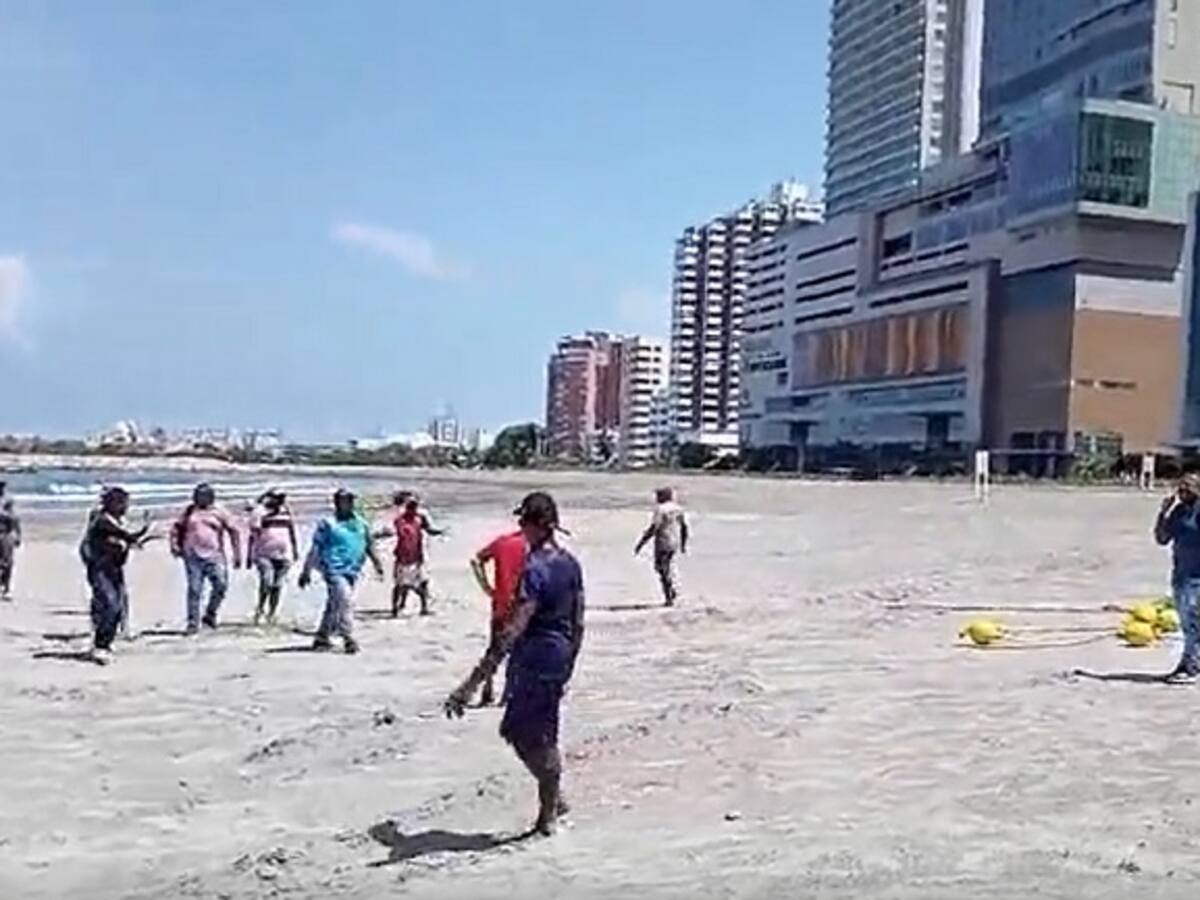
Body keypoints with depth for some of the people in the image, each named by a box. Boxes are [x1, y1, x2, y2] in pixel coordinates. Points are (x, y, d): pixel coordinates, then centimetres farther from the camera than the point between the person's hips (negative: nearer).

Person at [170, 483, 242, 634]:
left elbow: (233, 532, 8)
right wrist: (175, 545, 4)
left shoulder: (219, 513, 6)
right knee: (194, 590, -1)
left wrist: (237, 555, 5)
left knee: (221, 585, -12)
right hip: (193, 557, 1)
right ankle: (193, 622, 5)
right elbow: (177, 528, 19)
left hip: (215, 556, 0)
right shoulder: (189, 511, 12)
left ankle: (210, 615, 8)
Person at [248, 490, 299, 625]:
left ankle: (271, 614, 16)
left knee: (277, 585, 5)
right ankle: (260, 607, 4)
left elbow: (291, 531, 18)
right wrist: (249, 556, -4)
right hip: (264, 554, -4)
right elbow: (253, 535, -4)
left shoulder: (286, 511, 7)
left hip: (283, 554, 4)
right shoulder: (260, 512, -7)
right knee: (266, 581, -18)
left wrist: (295, 549, 19)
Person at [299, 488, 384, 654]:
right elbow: (315, 549, -2)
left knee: (334, 604, 12)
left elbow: (369, 545, 23)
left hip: (353, 571, 6)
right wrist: (306, 572, -3)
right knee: (345, 600, -18)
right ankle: (347, 637, -15)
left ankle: (322, 637, 23)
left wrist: (377, 563, 19)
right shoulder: (328, 523, -3)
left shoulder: (361, 523, 12)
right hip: (334, 569, -6)